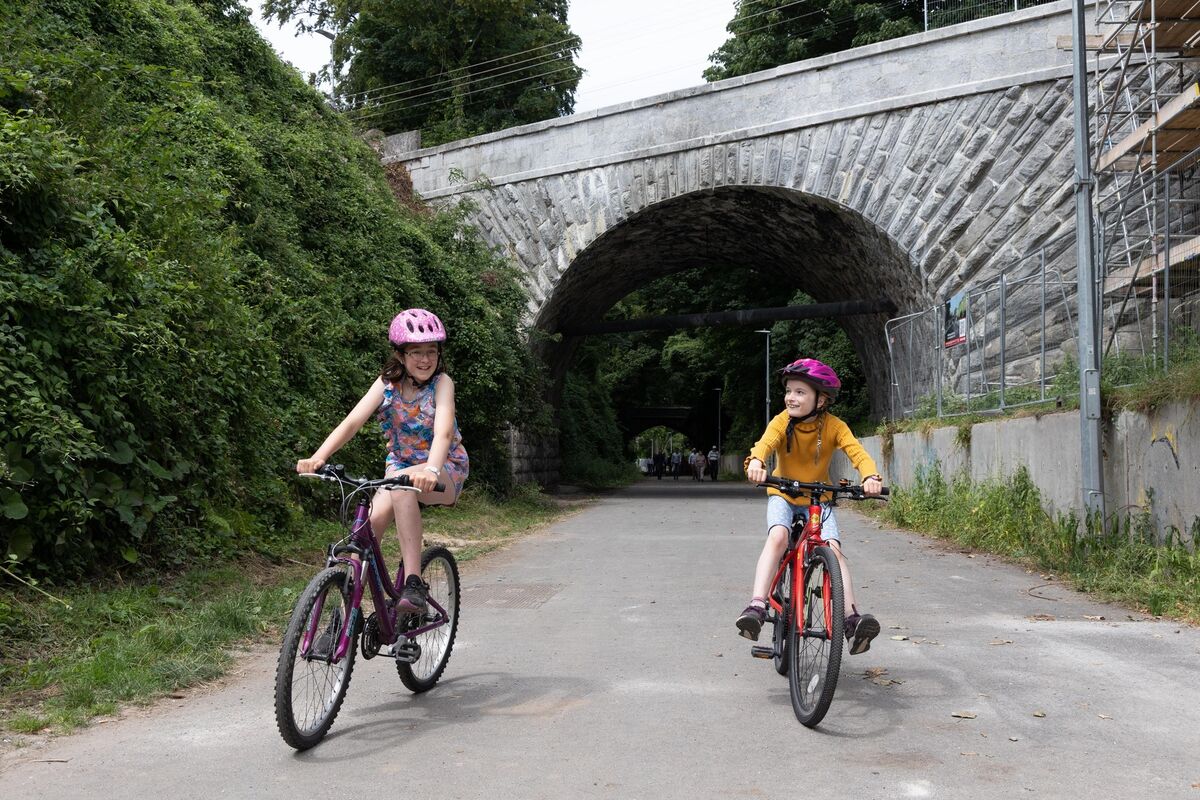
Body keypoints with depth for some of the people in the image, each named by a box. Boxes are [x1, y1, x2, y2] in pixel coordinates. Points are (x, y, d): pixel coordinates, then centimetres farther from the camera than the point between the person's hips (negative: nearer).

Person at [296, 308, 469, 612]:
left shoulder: (441, 382, -16)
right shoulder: (387, 383, -8)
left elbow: (443, 431, -33)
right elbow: (352, 421, -21)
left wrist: (430, 470, -53)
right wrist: (317, 458, -38)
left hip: (446, 470, -3)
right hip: (400, 465, 4)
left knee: (403, 485, -37)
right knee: (369, 522, -24)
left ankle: (414, 582, -34)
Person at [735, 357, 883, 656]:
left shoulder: (833, 426, -14)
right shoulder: (782, 421, -16)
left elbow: (857, 452, -26)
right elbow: (766, 442, -34)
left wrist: (870, 476, -49)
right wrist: (755, 462, -59)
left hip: (818, 499, 1)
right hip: (783, 495, -1)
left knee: (833, 550, -20)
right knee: (777, 537, -29)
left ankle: (852, 619, -22)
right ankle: (757, 607, -37)